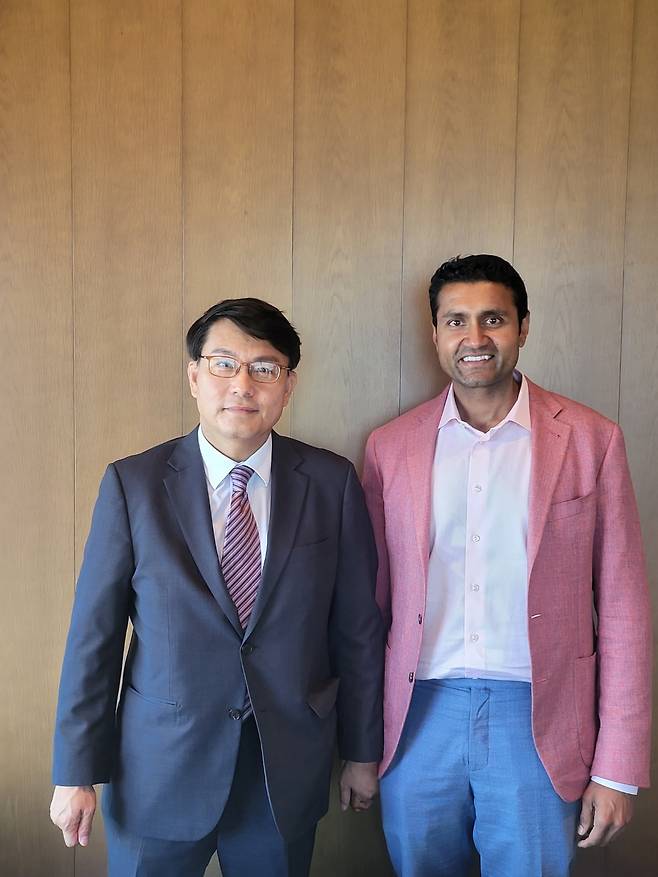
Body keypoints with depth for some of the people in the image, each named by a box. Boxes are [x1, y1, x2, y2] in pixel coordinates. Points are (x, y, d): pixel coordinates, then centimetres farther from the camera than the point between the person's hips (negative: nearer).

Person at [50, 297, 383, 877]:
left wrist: (362, 753, 5)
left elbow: (357, 628, 1)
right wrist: (77, 773, -3)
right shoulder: (132, 483, -7)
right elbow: (94, 634, -5)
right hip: (160, 770, -1)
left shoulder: (332, 484, -5)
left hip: (289, 769, 1)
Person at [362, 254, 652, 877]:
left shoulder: (590, 440, -3)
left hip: (537, 721, -1)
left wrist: (617, 770, -3)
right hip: (420, 715, 2)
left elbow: (621, 609, -2)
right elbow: (371, 599, 7)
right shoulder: (390, 446, 2)